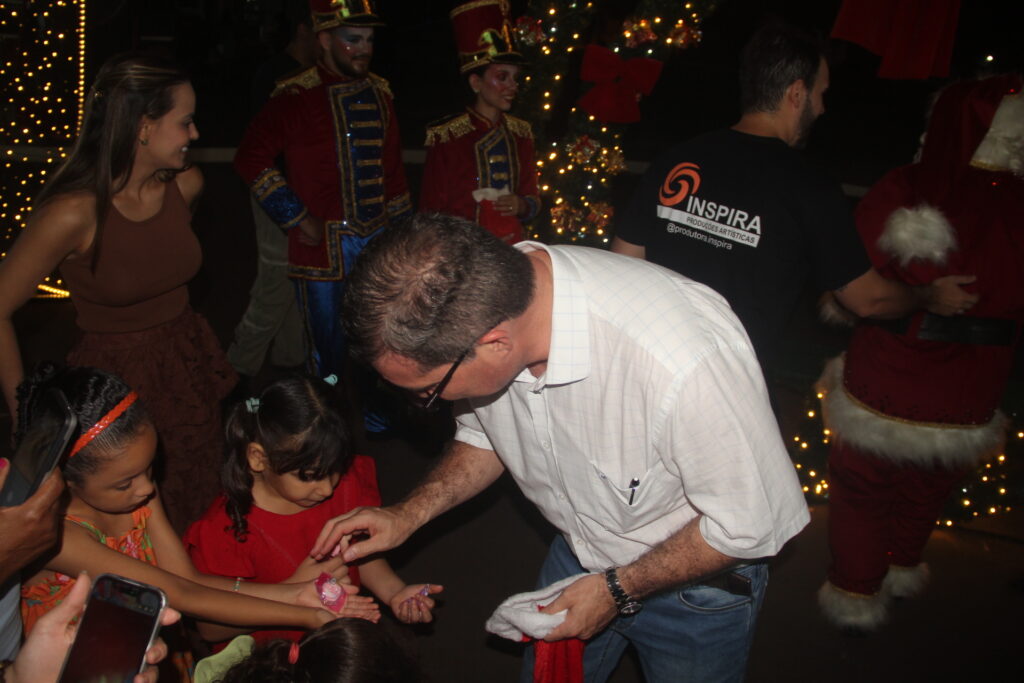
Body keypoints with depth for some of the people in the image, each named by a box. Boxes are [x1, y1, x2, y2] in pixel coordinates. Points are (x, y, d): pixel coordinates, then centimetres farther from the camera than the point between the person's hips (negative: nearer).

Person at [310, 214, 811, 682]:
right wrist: (410, 514, -12)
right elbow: (485, 435, 1)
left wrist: (618, 590, -19)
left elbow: (752, 523, -25)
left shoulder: (681, 363, -43)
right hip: (578, 554, 5)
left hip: (697, 578, -4)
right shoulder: (474, 303, -22)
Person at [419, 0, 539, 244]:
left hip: (512, 250, 4)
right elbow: (432, 210, -6)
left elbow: (532, 197, 11)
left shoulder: (520, 133, 4)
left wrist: (522, 205, -8)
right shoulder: (446, 136, -10)